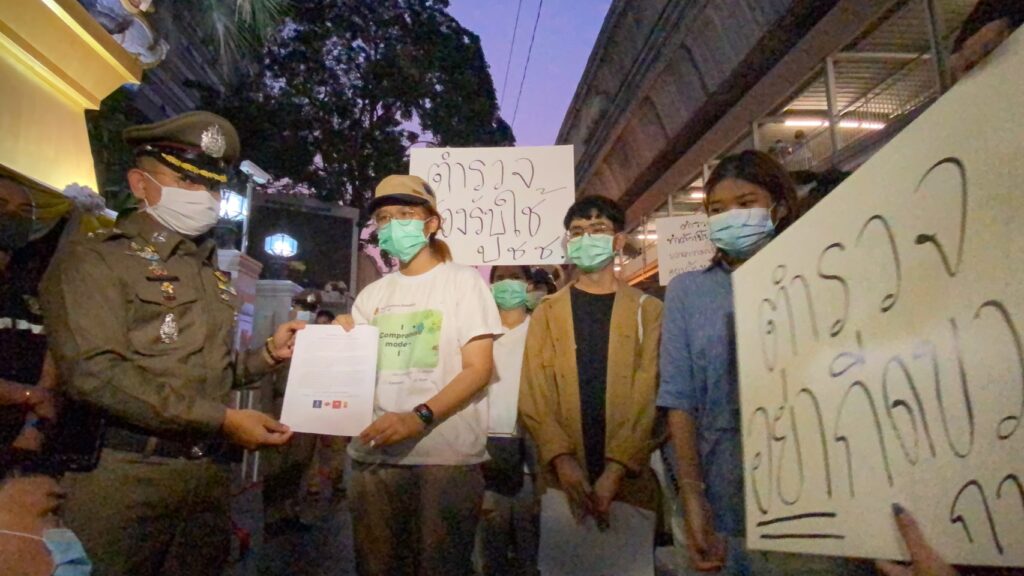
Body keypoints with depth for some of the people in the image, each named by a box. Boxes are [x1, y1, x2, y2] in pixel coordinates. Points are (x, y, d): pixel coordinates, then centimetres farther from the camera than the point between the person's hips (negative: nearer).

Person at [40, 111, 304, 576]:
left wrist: (269, 355, 4)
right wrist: (223, 420, -19)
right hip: (125, 478, -6)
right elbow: (96, 375, -18)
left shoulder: (212, 275, 17)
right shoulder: (95, 260, -4)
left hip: (210, 475, 7)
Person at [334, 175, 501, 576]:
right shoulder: (372, 295, 16)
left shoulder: (464, 281, 1)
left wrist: (418, 418, -21)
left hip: (446, 455, -4)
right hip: (374, 453, 5)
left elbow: (478, 369, -8)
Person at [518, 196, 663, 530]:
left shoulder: (648, 311, 4)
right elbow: (533, 395, 0)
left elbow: (648, 397, -4)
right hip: (563, 479, 1)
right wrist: (561, 458, -14)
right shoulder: (547, 312, 8)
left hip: (629, 478, -1)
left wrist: (616, 470, -15)